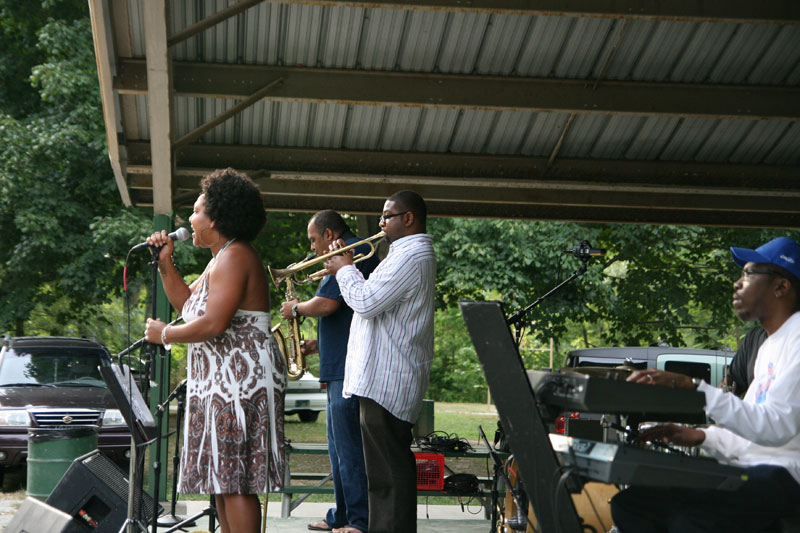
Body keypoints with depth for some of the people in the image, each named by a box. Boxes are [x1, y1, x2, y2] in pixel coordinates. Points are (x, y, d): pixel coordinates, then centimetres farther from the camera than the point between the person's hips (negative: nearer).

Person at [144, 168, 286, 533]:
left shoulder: (233, 257, -15)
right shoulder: (222, 258, 20)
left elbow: (213, 323, -24)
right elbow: (186, 302, 25)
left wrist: (164, 334, -11)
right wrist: (165, 262, 16)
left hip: (241, 378, -11)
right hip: (221, 380, 11)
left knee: (234, 481, -11)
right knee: (221, 479, 11)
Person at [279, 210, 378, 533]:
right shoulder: (360, 253, 23)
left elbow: (327, 304, -21)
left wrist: (296, 308, -3)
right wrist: (318, 343, 18)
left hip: (349, 369, -11)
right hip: (342, 367, 11)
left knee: (349, 446, -9)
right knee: (340, 445, 15)